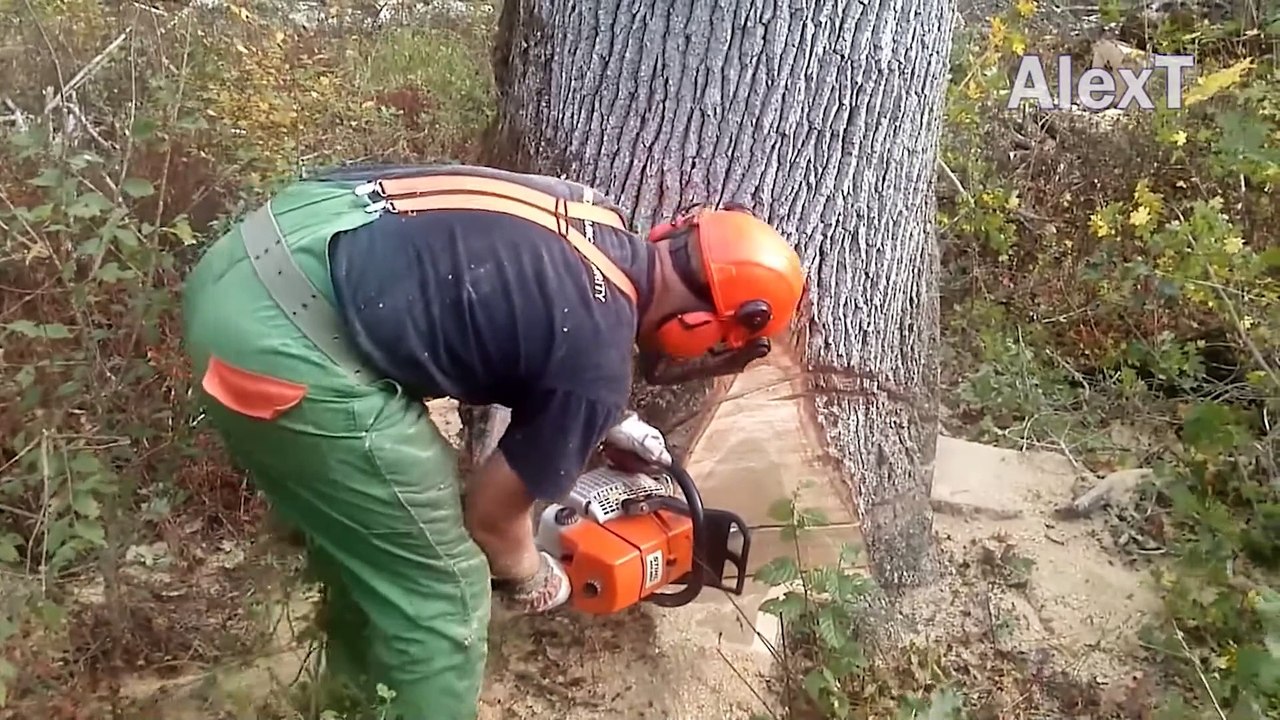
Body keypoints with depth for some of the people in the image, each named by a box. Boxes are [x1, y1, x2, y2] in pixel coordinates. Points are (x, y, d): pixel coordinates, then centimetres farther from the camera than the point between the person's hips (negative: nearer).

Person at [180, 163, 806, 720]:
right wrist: (531, 581, 26)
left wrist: (608, 419, 38)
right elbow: (492, 513, 5)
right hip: (285, 340, -10)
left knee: (368, 535, 29)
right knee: (443, 594, 7)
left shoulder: (600, 221, 14)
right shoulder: (598, 360, -9)